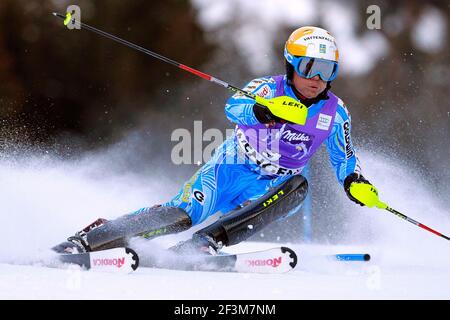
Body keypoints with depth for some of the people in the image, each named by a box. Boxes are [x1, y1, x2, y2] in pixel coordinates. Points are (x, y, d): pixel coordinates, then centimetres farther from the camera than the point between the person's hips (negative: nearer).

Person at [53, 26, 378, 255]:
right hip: (230, 169, -2)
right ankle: (85, 239, -12)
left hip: (267, 189, 3)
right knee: (182, 215, -20)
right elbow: (233, 107, -30)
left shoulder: (335, 113, -2)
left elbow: (344, 158, 12)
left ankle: (206, 243, -36)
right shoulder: (269, 88, -11)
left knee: (297, 188, -31)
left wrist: (354, 180, -9)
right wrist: (261, 110, -51)